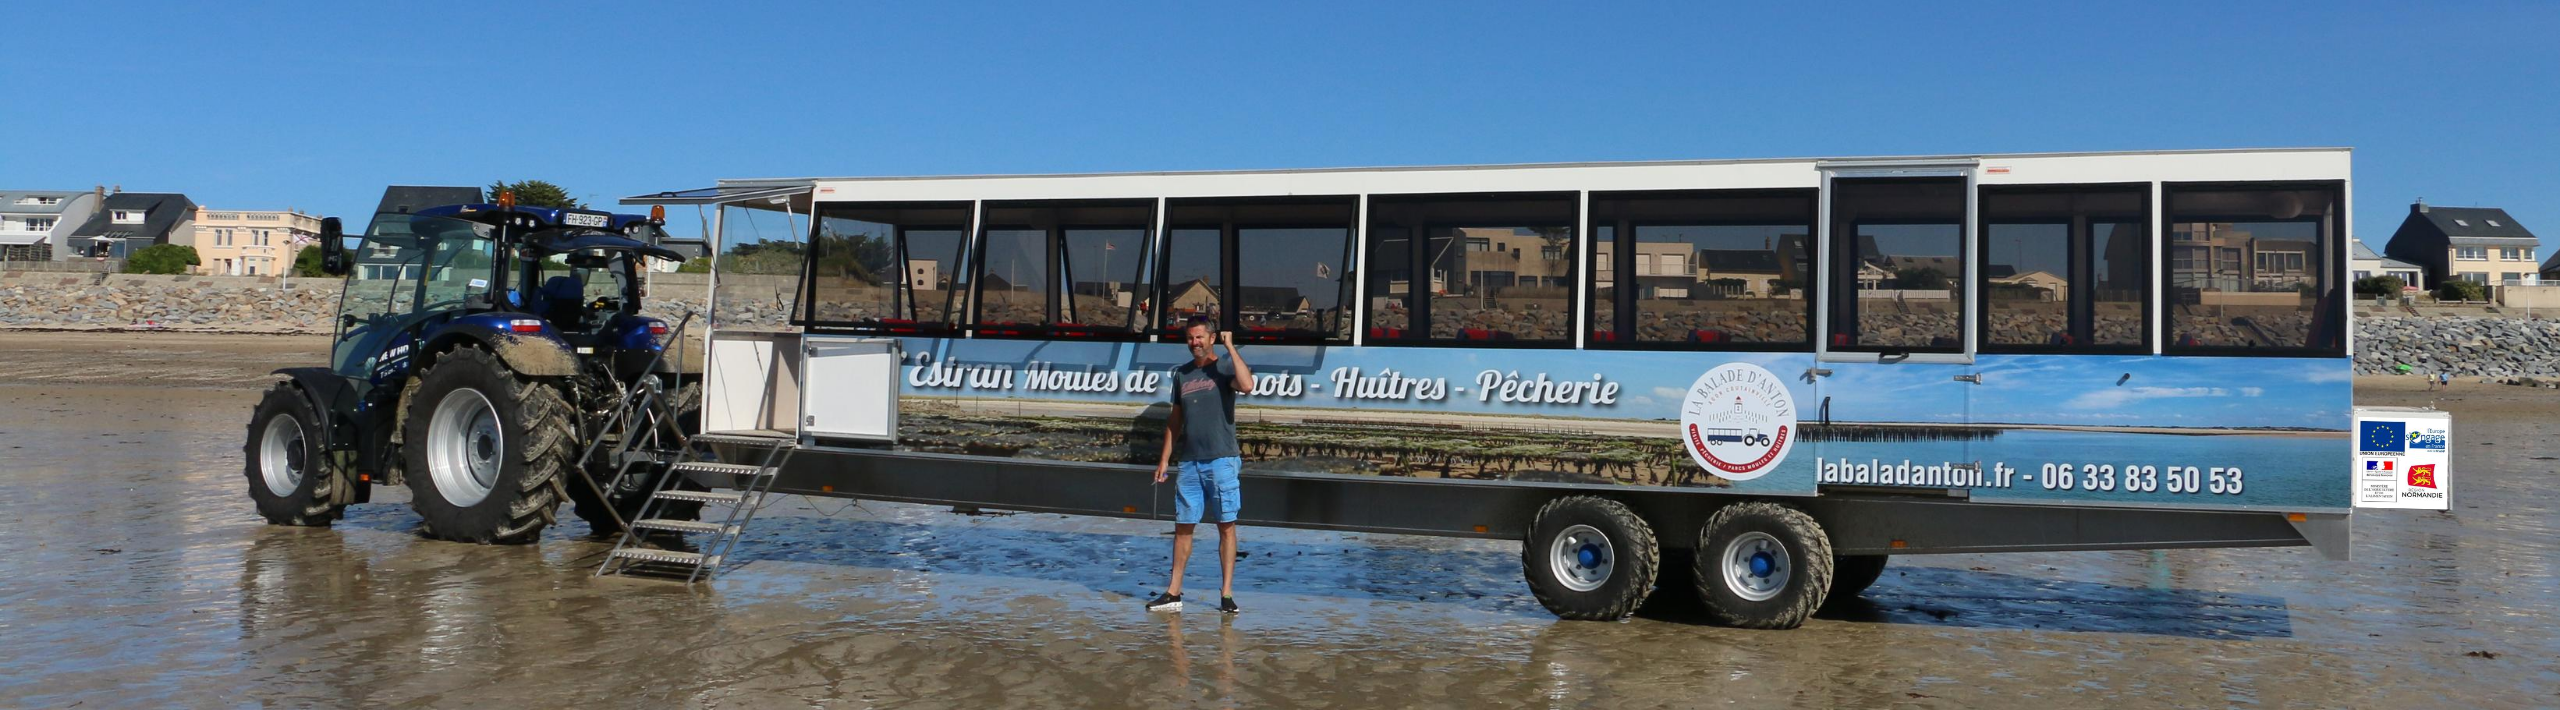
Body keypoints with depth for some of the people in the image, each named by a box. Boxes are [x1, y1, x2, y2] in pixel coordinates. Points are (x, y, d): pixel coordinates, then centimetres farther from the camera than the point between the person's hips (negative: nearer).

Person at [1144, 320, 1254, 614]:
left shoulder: (1225, 367, -2)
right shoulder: (1182, 374, 14)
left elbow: (1247, 385, -25)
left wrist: (1230, 347, -18)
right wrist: (1165, 458, 15)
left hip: (1221, 460, -5)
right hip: (1189, 461, 5)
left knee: (1226, 526, -1)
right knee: (1183, 526, 7)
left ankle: (1226, 594, 3)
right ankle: (1174, 593, 13)